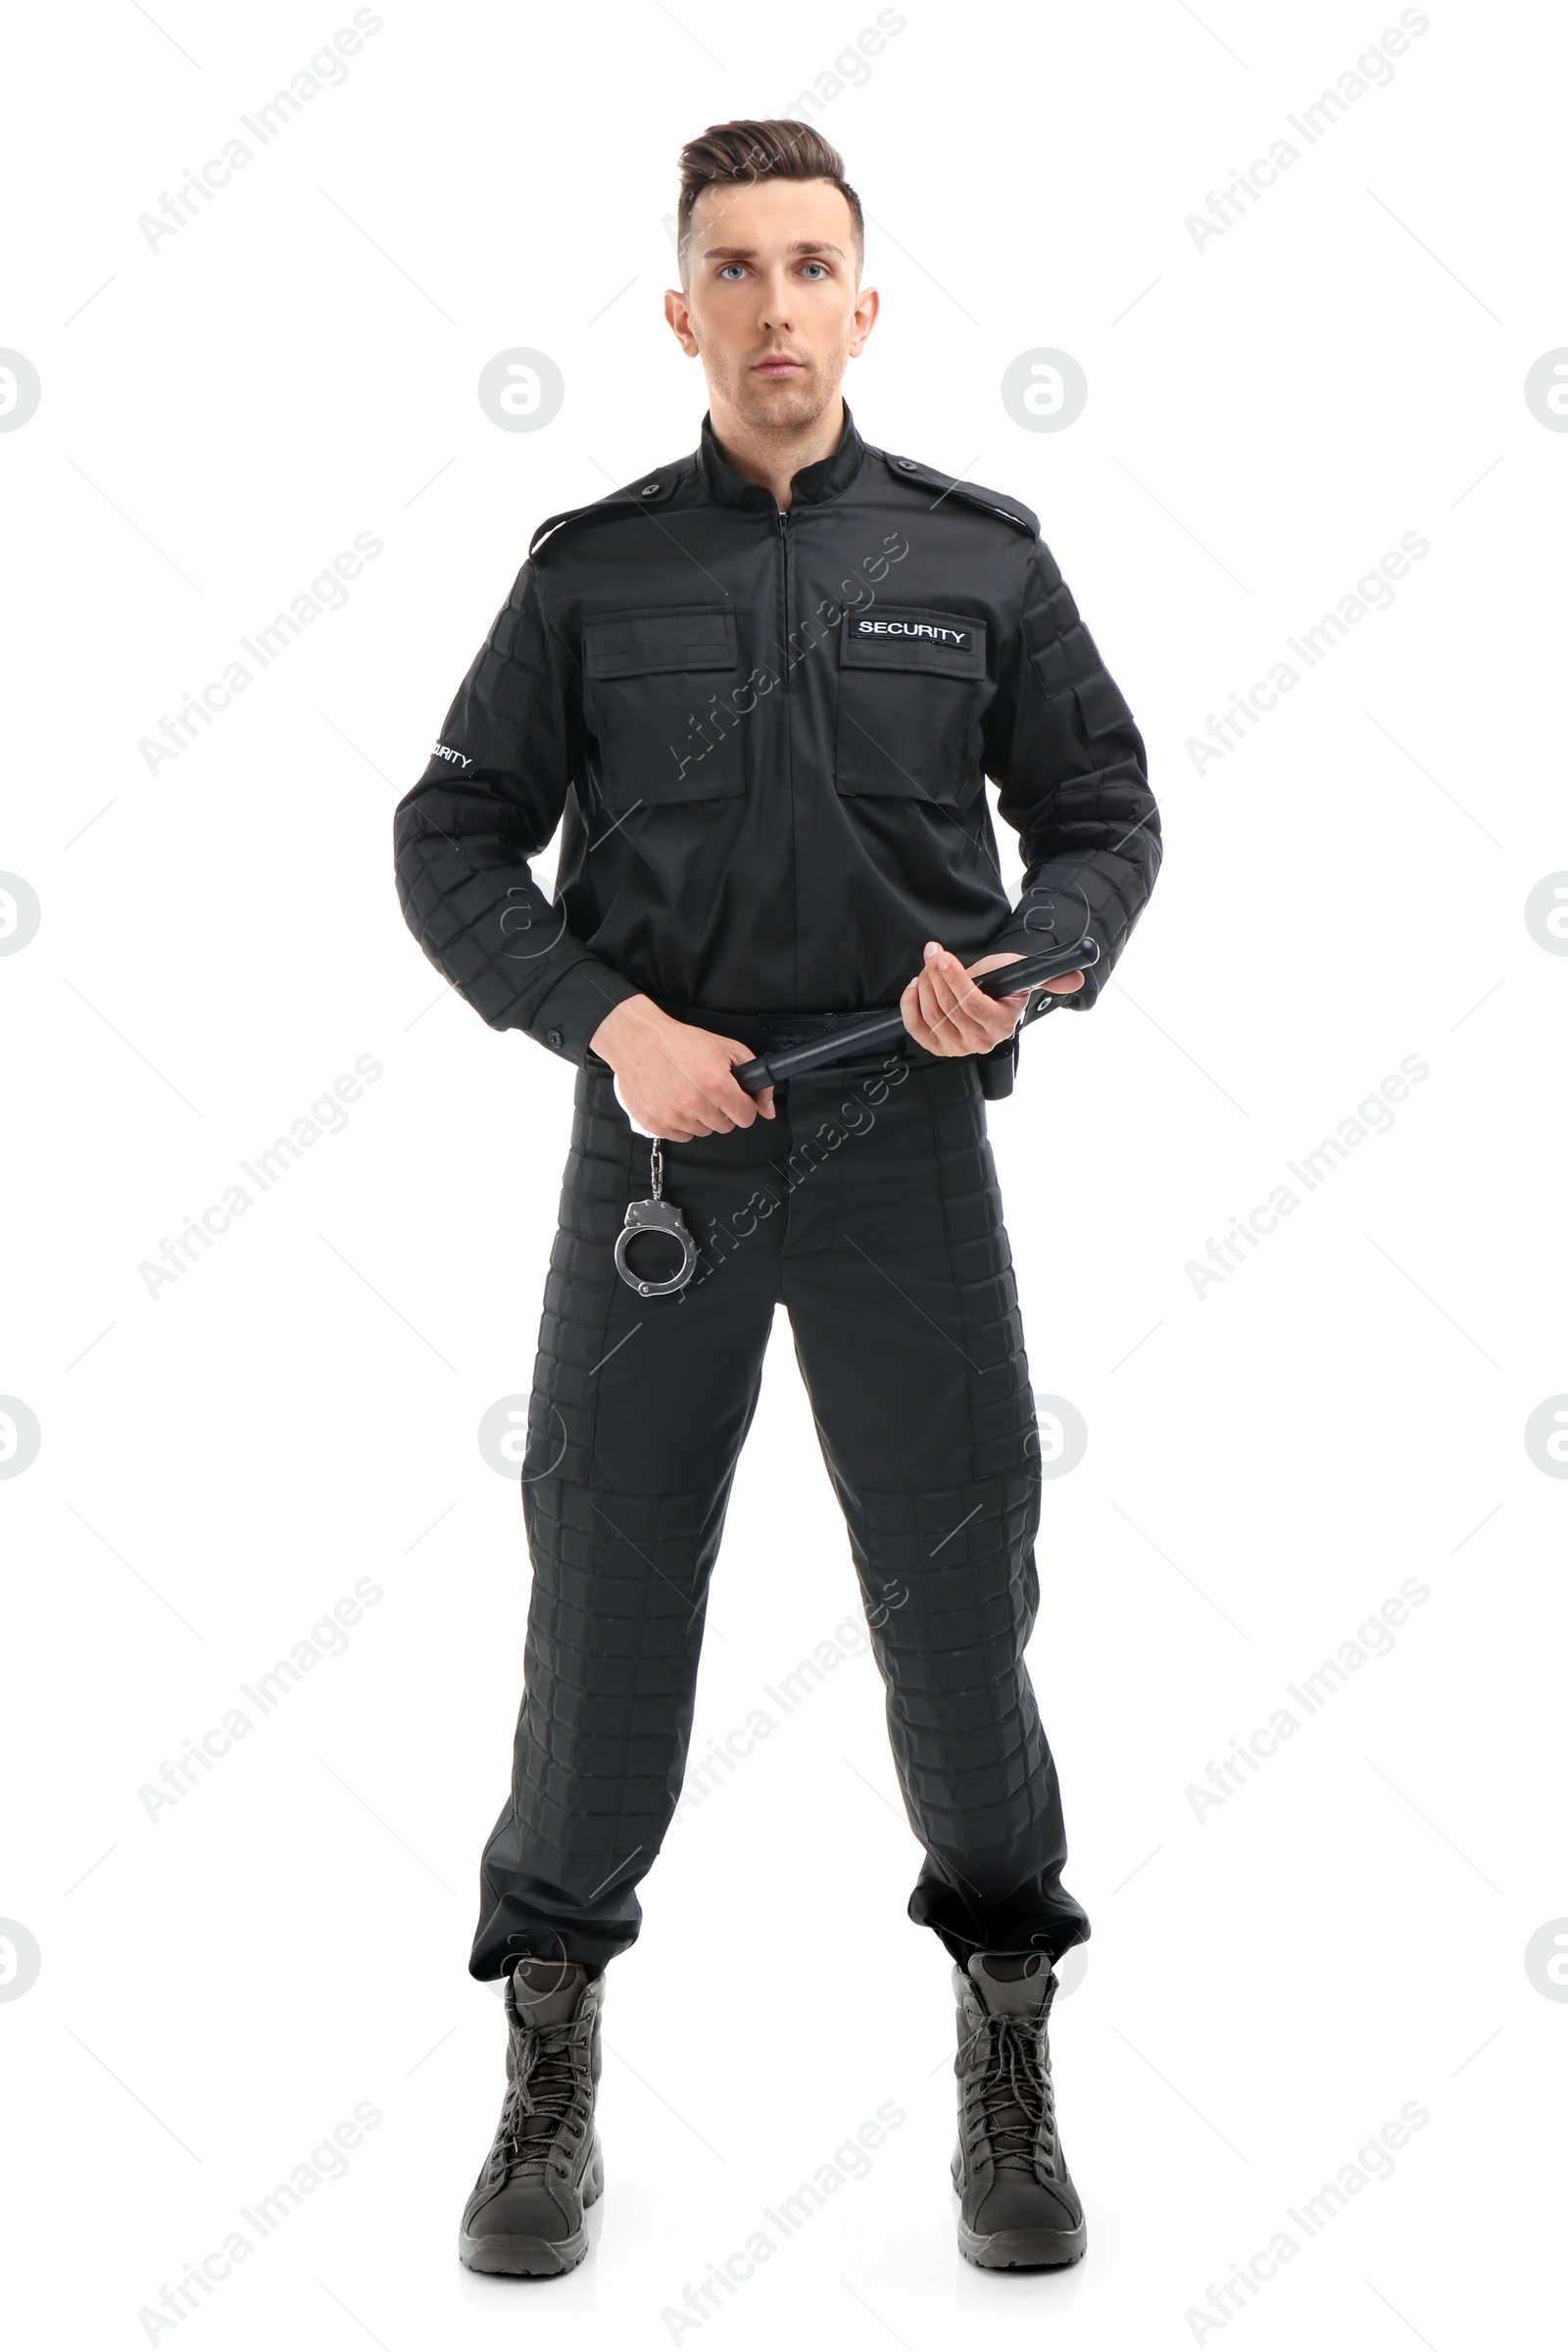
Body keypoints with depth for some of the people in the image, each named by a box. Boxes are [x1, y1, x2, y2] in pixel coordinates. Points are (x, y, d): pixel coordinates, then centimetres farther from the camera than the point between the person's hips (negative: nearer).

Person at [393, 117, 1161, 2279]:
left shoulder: (979, 555, 6)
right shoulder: (593, 567, 5)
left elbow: (1105, 814, 10)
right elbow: (455, 839, 4)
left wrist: (1027, 968, -10)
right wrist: (609, 1019, -10)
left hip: (904, 1133, 0)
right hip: (661, 1129, 0)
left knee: (959, 1582, 4)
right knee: (605, 1580, 4)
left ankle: (1008, 2061, 22)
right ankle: (552, 2074, 20)